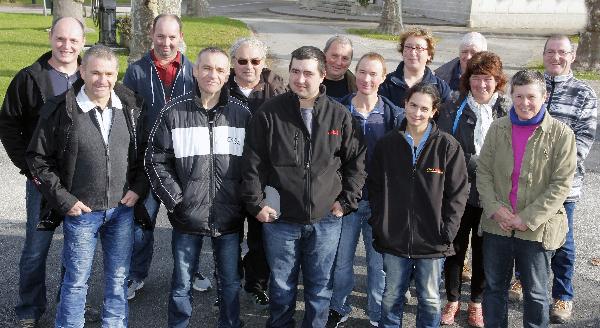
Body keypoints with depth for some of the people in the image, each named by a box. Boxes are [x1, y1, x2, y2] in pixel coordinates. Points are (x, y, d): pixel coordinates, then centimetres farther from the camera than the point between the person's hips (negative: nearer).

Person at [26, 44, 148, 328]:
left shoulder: (132, 107, 0)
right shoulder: (60, 110, -9)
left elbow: (146, 152, 10)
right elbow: (38, 159, -4)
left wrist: (138, 188, -1)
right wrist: (63, 200, -8)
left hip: (123, 209, 3)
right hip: (81, 211, -2)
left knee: (118, 278, 13)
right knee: (76, 280, 8)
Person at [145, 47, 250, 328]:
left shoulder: (242, 114, -1)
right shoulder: (174, 112, -4)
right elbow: (155, 160, -1)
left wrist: (244, 199, 0)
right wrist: (175, 200, -7)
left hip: (229, 218, 1)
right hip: (188, 217, -1)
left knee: (230, 283, 14)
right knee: (182, 285, 13)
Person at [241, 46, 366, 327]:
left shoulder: (339, 115, -2)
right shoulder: (269, 113, -5)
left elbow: (357, 160, 5)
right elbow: (253, 163, -2)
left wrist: (346, 201, 0)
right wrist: (256, 204, -6)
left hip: (326, 220, 1)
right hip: (280, 219, -1)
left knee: (320, 287, 14)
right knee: (282, 286, 14)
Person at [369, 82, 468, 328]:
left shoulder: (448, 146, -5)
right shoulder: (387, 144, 2)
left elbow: (458, 192, -3)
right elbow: (374, 186, 9)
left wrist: (447, 231, -8)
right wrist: (378, 223, 1)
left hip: (432, 242, -2)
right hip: (393, 239, 2)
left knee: (430, 299, 12)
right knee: (391, 298, 13)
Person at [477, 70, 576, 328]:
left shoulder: (561, 134, -8)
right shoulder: (498, 128, 3)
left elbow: (561, 185, -11)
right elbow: (483, 171, 4)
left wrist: (527, 218, -15)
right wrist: (495, 208, -9)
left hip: (537, 229, -3)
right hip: (496, 225, 3)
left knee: (535, 293, 10)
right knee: (494, 287, 16)